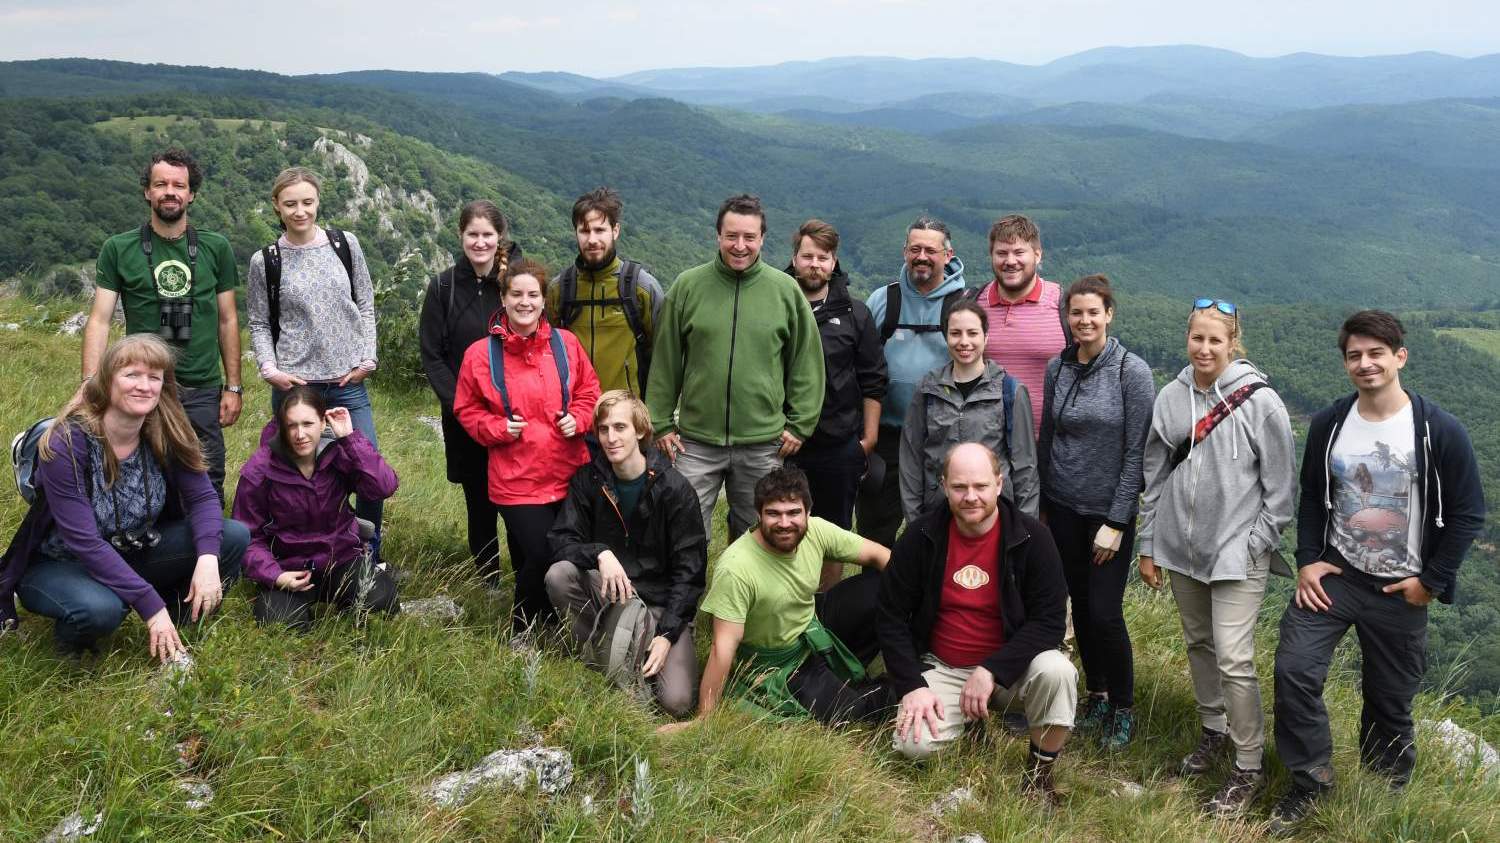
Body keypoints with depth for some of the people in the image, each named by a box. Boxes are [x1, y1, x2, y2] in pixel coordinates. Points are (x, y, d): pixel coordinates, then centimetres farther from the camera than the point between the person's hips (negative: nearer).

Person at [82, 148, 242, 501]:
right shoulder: (118, 249, 1)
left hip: (202, 392, 1)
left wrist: (234, 387, 6)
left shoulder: (216, 248, 5)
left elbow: (227, 320, 9)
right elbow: (99, 321, -2)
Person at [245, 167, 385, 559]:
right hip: (295, 386, -1)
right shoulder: (265, 261, 1)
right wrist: (270, 370, -7)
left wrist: (367, 359, 1)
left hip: (348, 383, 1)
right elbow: (259, 324, 7)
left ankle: (371, 558, 20)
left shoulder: (345, 244, 4)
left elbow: (365, 306, 9)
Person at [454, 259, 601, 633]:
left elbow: (589, 391, 14)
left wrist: (578, 419, -5)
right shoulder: (481, 354, -2)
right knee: (540, 557, -11)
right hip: (516, 480, -3)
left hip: (569, 473, 3)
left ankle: (551, 627, 34)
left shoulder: (566, 343, 4)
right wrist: (497, 428, -9)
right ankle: (524, 633, 15)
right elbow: (467, 409, 8)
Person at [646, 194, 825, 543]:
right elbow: (665, 361, 4)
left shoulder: (786, 290, 1)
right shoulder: (688, 286, 0)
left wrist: (799, 424, 1)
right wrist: (661, 422, 2)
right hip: (696, 441, 0)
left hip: (763, 444, 1)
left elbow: (807, 363, 5)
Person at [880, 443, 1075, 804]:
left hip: (1010, 665, -1)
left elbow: (1049, 622, -13)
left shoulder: (1030, 537, -12)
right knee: (914, 744, -22)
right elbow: (892, 615, -2)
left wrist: (991, 671, -23)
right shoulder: (922, 536, -8)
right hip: (941, 668, 1)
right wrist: (912, 685, -12)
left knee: (1056, 671, -32)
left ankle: (1040, 775, -7)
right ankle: (967, 717, 14)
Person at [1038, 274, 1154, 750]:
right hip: (1063, 508, 4)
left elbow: (1136, 452, -11)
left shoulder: (1132, 372, -11)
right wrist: (1041, 505, 12)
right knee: (1080, 606, 11)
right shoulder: (1057, 369, 3)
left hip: (1110, 512, -4)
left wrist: (1116, 522, -13)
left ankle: (1123, 709, 14)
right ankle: (1096, 697, 27)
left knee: (1105, 612, -5)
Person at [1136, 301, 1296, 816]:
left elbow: (1280, 485, -5)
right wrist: (1148, 545, 9)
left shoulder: (1260, 401, -10)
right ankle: (1214, 730, 37)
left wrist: (1255, 545, -9)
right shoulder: (1170, 398, 3)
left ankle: (1249, 767, 6)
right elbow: (1155, 474, 9)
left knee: (1234, 660, -8)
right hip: (1180, 548, 5)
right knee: (1198, 644, 17)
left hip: (1237, 554, -5)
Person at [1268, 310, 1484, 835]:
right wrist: (1308, 560, -1)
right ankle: (1310, 781, 5)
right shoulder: (1328, 425, -2)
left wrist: (1431, 581, -8)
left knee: (1389, 702, 9)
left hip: (1400, 591, -2)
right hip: (1332, 575, 2)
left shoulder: (1440, 432, -12)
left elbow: (1467, 514, -6)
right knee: (1294, 670, -12)